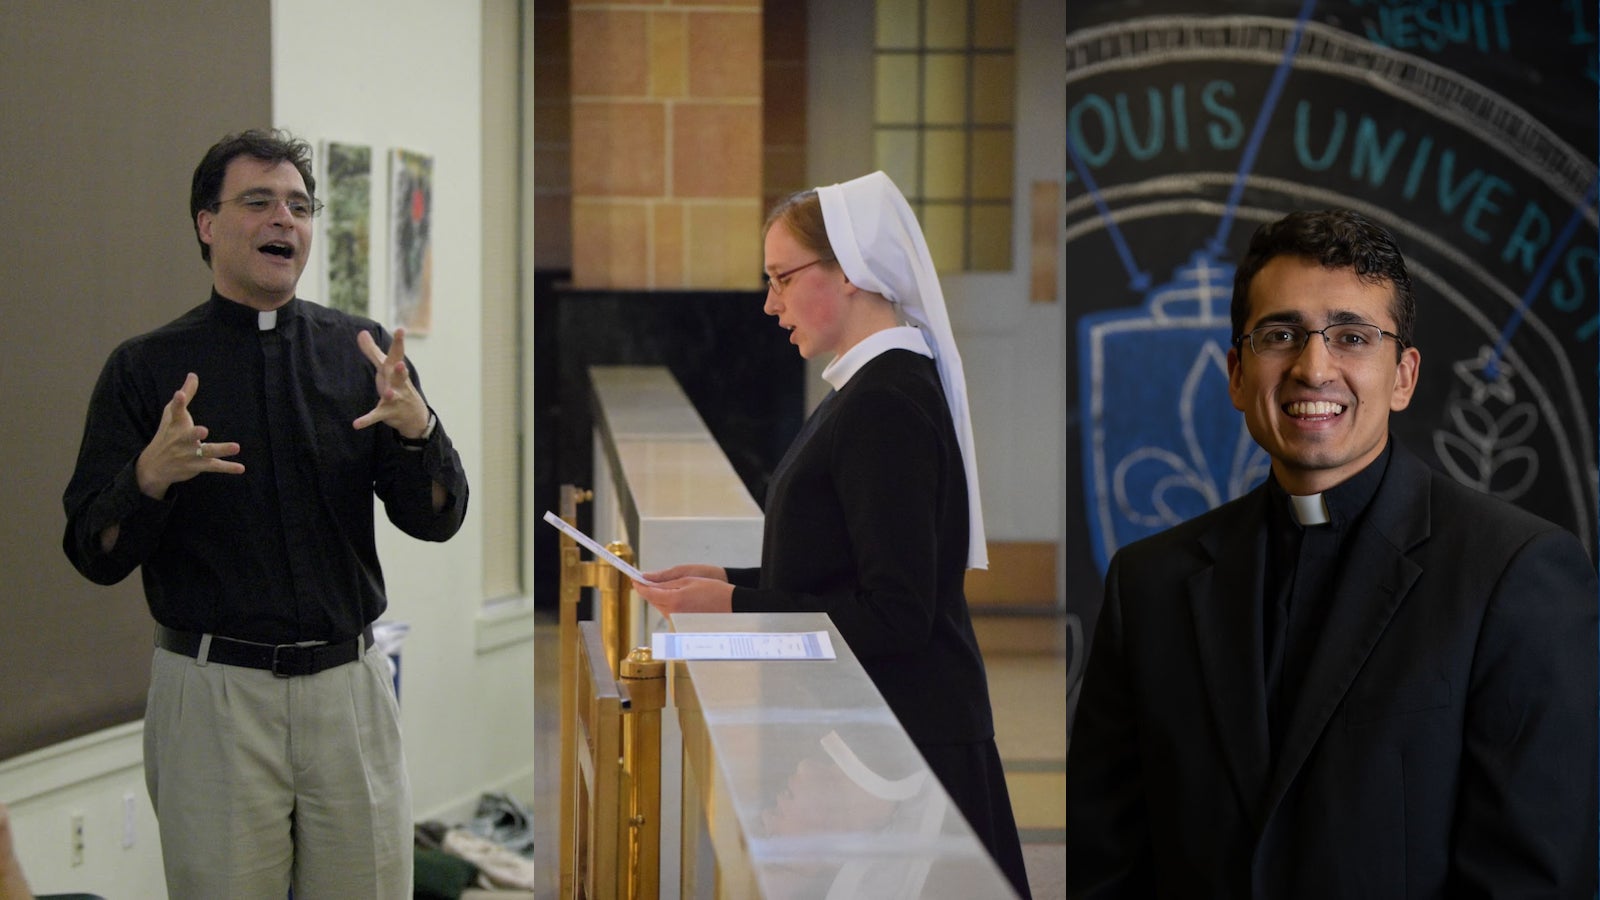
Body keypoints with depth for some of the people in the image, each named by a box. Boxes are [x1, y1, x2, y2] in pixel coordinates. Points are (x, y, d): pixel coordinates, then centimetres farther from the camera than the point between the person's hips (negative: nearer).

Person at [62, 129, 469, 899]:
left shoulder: (360, 352, 6)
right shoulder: (145, 368, 1)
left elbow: (436, 519, 2)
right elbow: (95, 556, -2)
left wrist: (415, 426, -18)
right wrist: (151, 475, -22)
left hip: (349, 685, 2)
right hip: (211, 691, -2)